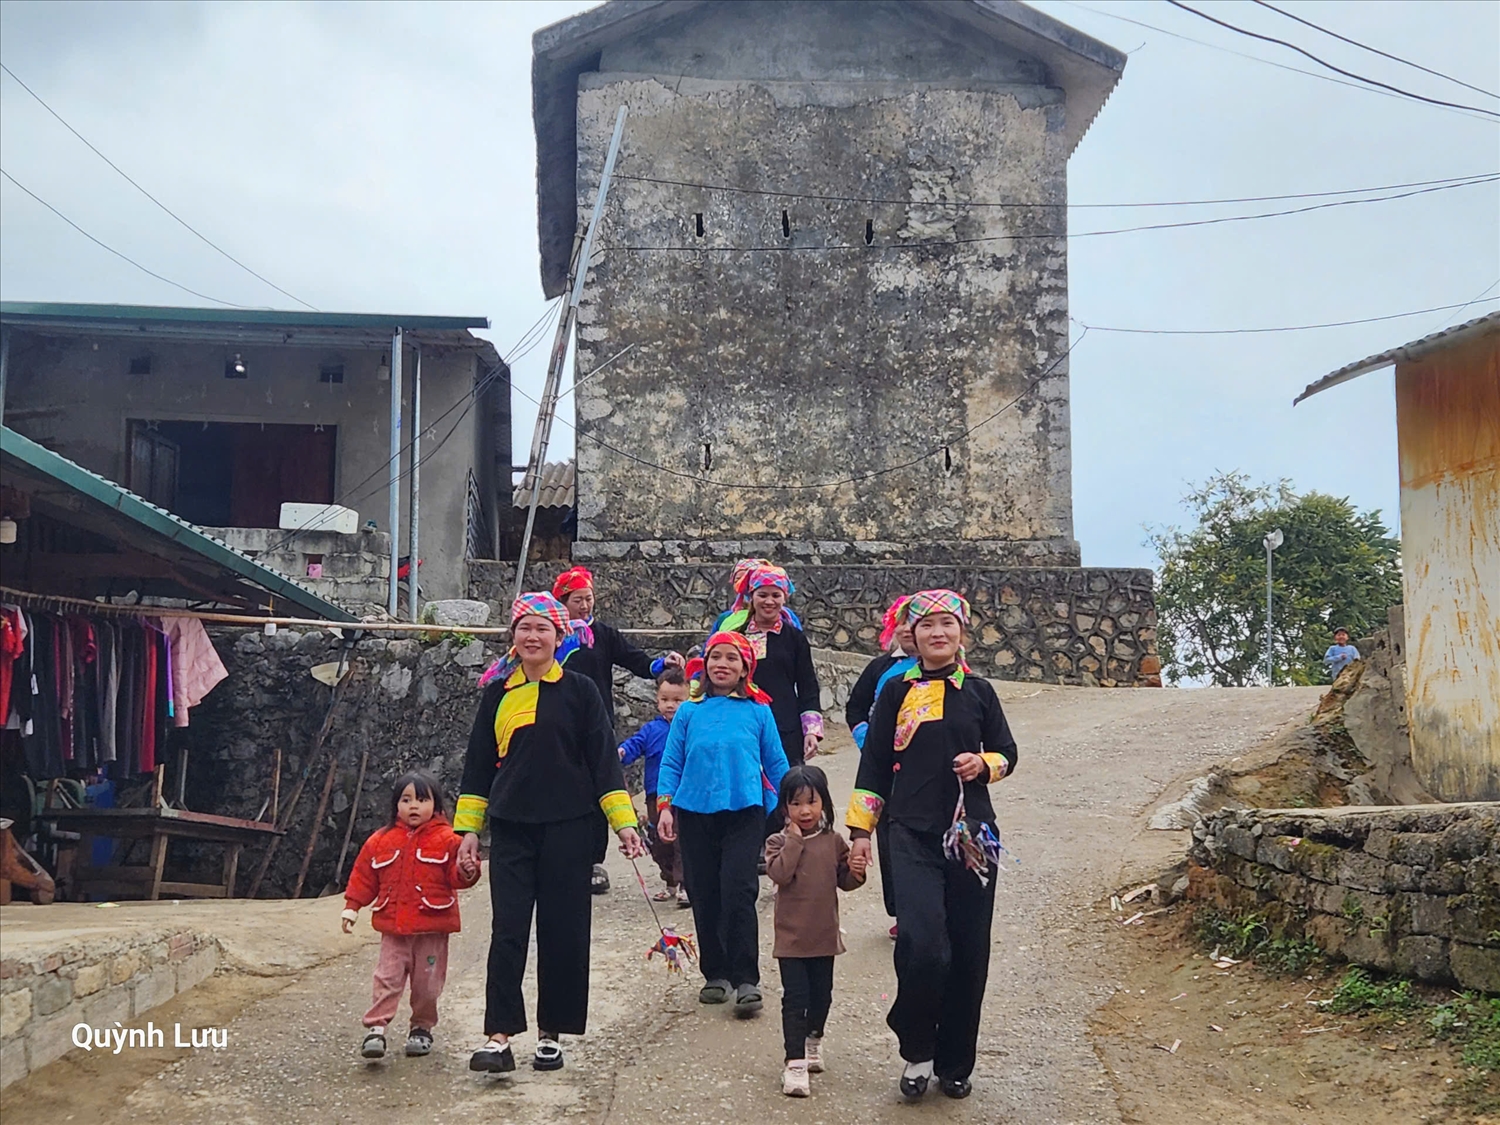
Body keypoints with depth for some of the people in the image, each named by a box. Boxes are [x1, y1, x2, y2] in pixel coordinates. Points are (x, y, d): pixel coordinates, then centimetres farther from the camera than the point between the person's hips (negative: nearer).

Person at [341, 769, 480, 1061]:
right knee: (387, 979, -2)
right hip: (393, 928, 1)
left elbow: (455, 876, -6)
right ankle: (375, 1028, 1)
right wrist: (352, 906, 8)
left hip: (432, 928, -1)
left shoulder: (447, 840, -3)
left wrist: (467, 872, -28)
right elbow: (364, 876, 12)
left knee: (427, 983, 8)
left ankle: (422, 1028, 24)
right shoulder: (381, 841, 5)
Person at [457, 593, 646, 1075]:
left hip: (568, 830, -1)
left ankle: (551, 1035, 16)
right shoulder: (498, 694, 7)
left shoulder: (579, 691, 0)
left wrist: (624, 822, -5)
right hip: (511, 830, 2)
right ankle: (498, 1038, 0)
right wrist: (468, 827, 8)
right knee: (507, 931, -2)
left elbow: (603, 759, 0)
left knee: (563, 932, 4)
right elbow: (478, 764, 12)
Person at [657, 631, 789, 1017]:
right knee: (704, 896, 8)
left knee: (739, 892, -11)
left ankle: (746, 980, -4)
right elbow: (672, 763, 8)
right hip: (695, 814, 2)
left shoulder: (758, 712, 4)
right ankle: (716, 974, 22)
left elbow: (776, 763, 9)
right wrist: (665, 805, -1)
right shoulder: (689, 712, 6)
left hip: (744, 814, -2)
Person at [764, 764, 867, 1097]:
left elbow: (843, 881, 9)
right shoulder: (779, 842, -7)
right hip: (791, 936, -4)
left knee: (821, 995, 18)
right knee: (795, 999, -6)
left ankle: (813, 1039, 43)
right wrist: (795, 839, -21)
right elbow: (779, 873, -24)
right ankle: (795, 1063, -3)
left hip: (824, 935, 4)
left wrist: (855, 873, -13)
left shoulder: (833, 841, 2)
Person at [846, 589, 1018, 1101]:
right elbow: (875, 764, 7)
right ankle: (916, 1050, 5)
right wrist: (861, 829, 3)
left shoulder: (978, 692, 7)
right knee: (920, 944, -18)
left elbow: (1006, 752, 15)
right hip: (913, 837, -2)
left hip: (971, 836, 2)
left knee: (967, 952, 4)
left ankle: (954, 1064, 21)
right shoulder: (897, 692, 5)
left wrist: (983, 764, -8)